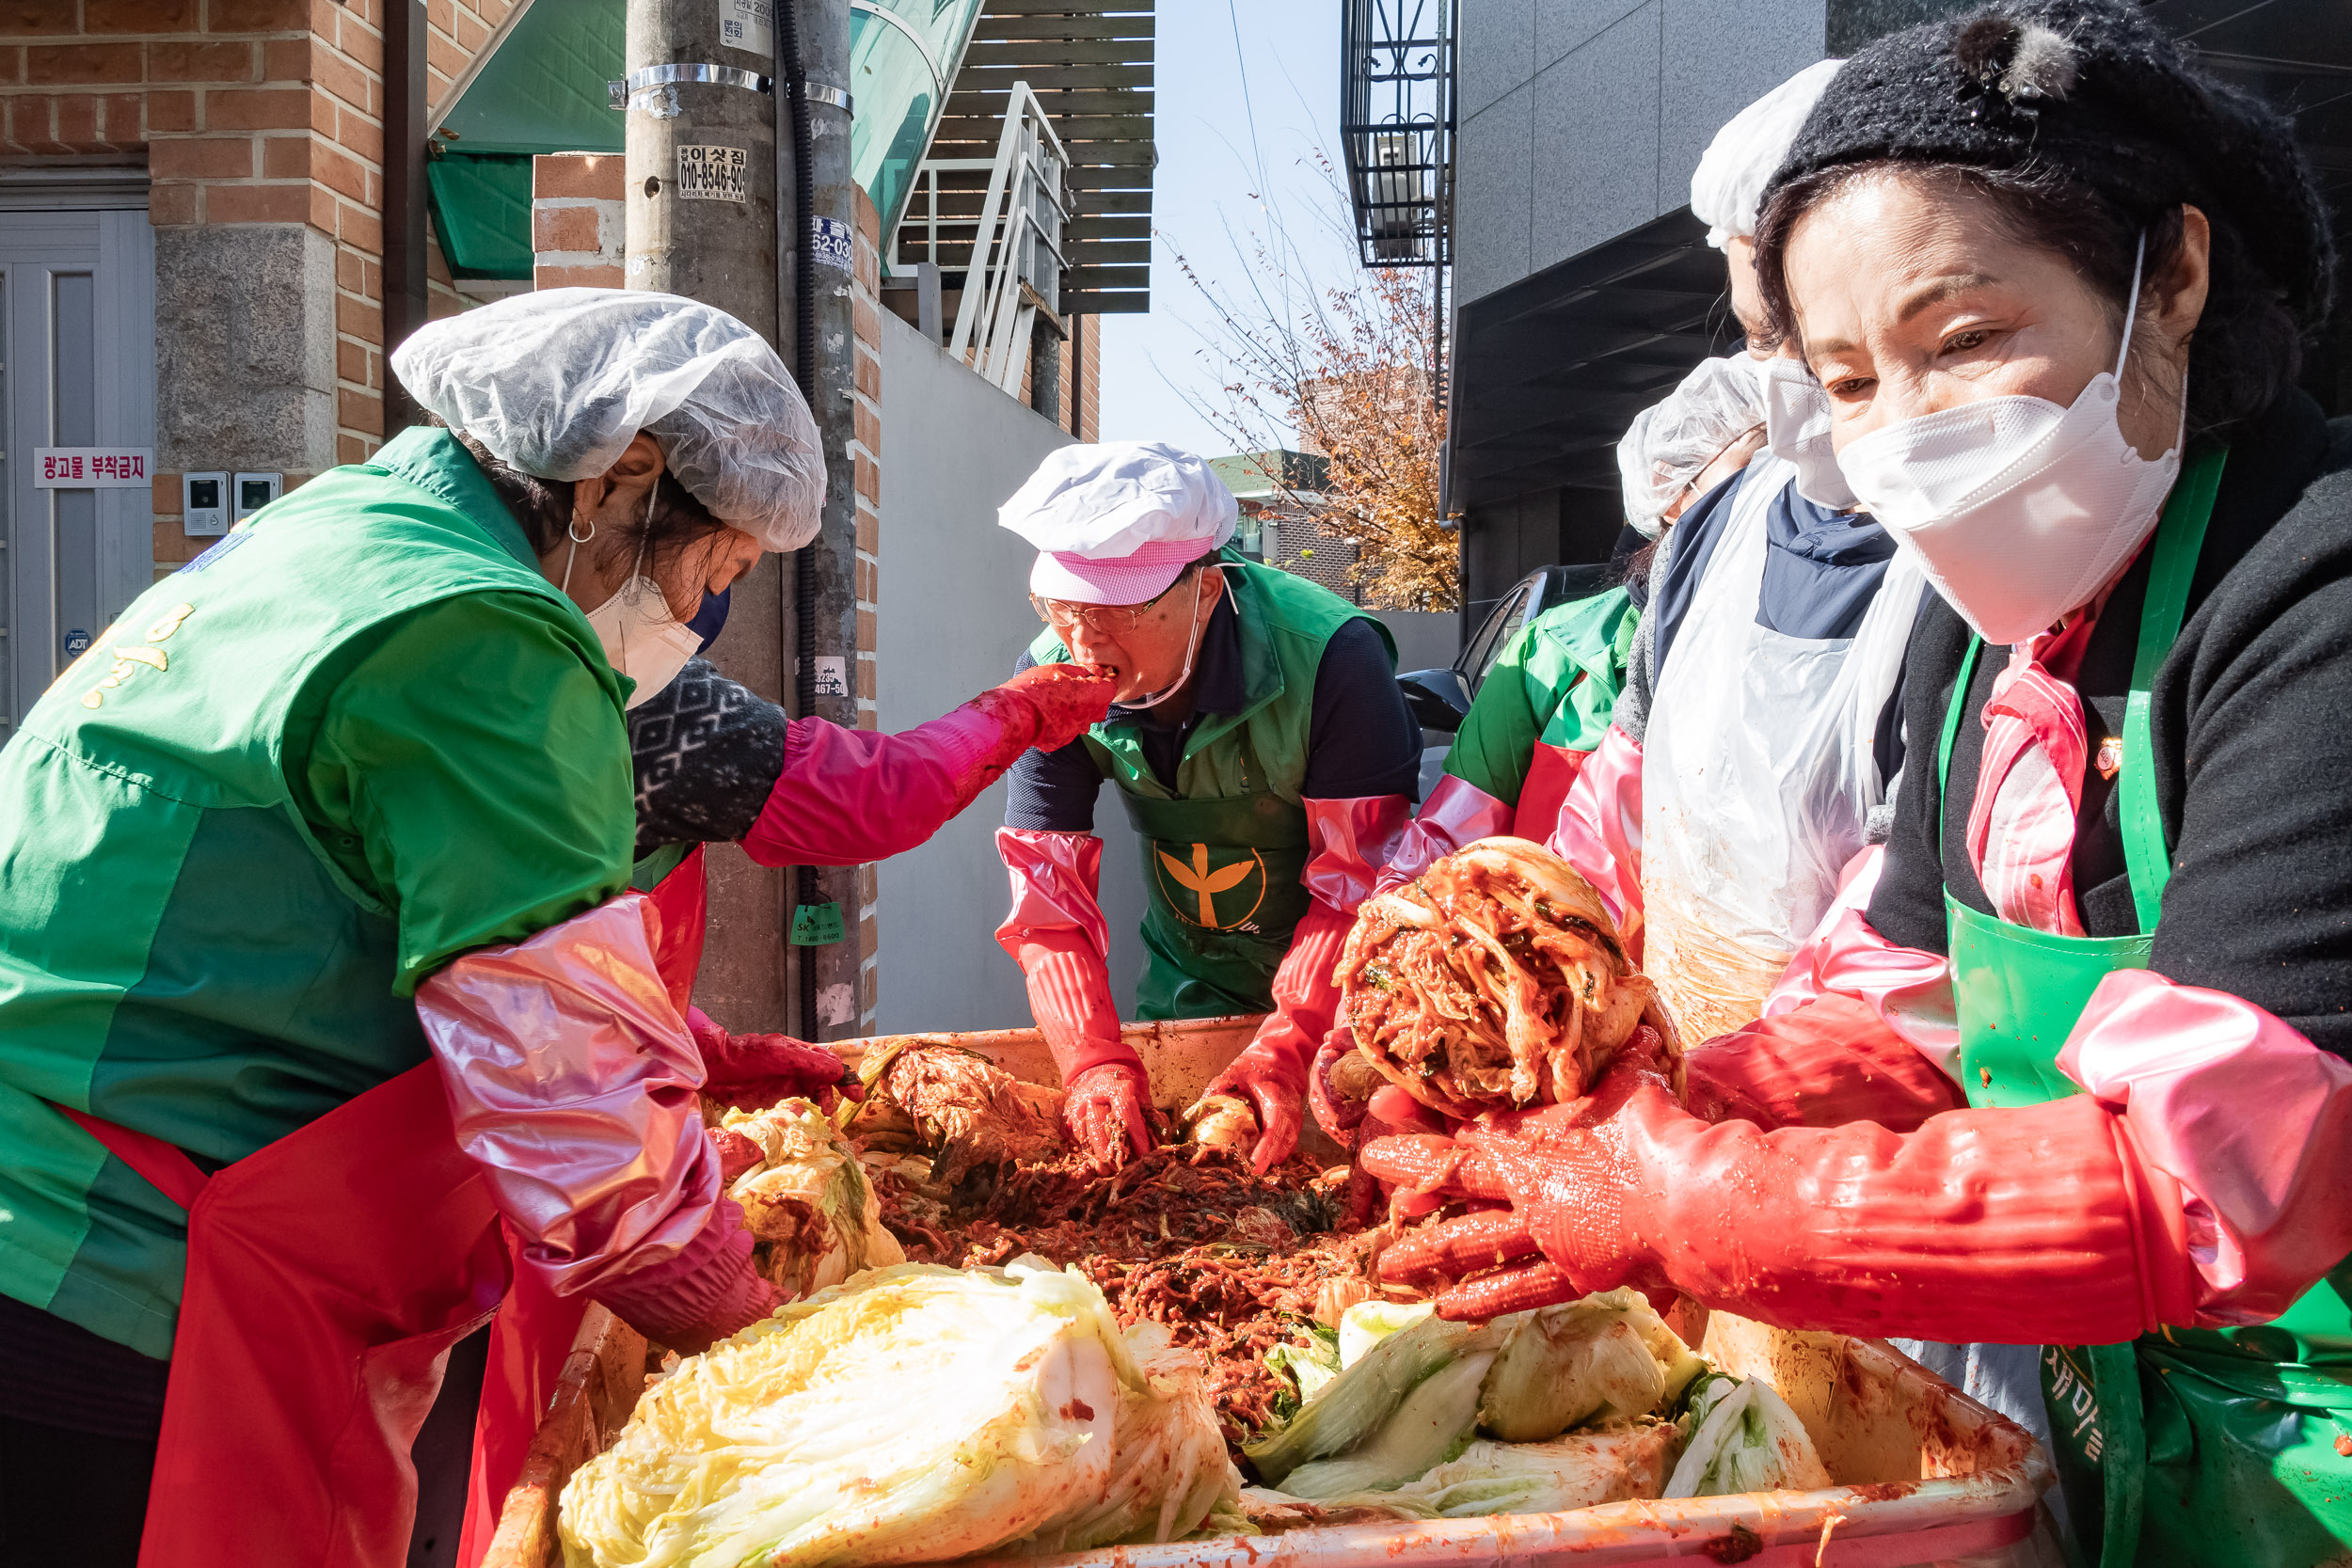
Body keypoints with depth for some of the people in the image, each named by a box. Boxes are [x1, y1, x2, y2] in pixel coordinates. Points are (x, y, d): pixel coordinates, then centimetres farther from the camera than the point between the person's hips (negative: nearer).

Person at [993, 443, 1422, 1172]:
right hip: (1189, 983, 3)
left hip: (1342, 986, -3)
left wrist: (1284, 1051, -38)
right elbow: (1047, 892, -18)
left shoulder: (1332, 657, -31)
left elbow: (1358, 885, -28)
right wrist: (1096, 1061, -31)